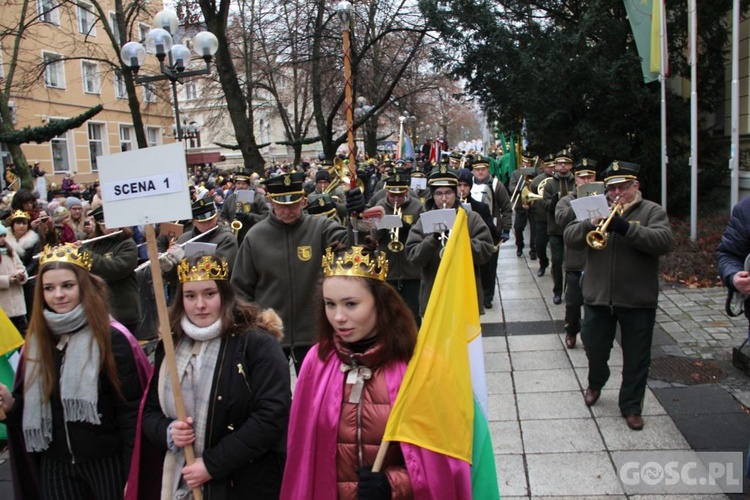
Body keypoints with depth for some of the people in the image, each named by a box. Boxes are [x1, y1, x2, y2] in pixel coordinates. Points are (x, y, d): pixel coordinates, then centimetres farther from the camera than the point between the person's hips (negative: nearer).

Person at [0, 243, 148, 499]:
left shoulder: (112, 339, -13)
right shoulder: (36, 341, 3)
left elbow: (132, 411, -14)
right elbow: (31, 407, 12)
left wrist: (134, 474, -14)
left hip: (107, 463, -4)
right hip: (54, 467, 5)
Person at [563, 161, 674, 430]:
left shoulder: (652, 211, -1)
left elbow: (665, 242, -19)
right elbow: (569, 238, -3)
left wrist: (626, 228, -29)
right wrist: (590, 225, -23)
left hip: (638, 301, -2)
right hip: (597, 297, 3)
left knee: (636, 358, 8)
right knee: (594, 349, 17)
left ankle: (631, 406, 25)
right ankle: (595, 383, 46)